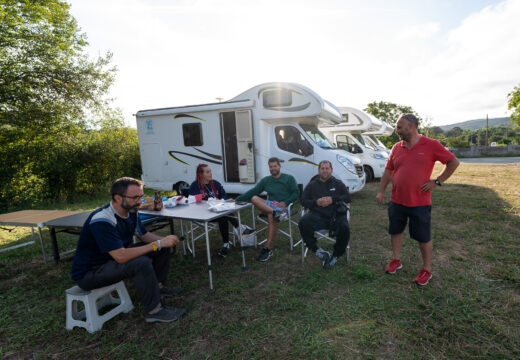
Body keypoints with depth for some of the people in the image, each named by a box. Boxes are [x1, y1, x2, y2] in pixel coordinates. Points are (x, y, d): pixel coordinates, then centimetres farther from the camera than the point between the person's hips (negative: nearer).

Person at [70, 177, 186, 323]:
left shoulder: (130, 212, -4)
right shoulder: (101, 221, -31)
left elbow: (145, 235, 7)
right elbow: (121, 256, -38)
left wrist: (165, 241, -14)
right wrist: (157, 244, -31)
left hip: (114, 259, 9)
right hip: (88, 273, -8)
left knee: (163, 248, 1)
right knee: (141, 263, -34)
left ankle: (158, 287, 17)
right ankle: (154, 311, -15)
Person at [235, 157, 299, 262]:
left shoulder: (289, 178, 10)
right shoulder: (266, 180, 20)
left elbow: (296, 193, 3)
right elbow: (253, 191, 15)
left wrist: (285, 202, -14)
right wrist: (237, 199, 5)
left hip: (284, 206, -4)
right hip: (269, 204, 4)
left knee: (271, 216, -36)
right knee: (254, 198, -22)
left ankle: (268, 248, -31)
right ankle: (276, 213, -40)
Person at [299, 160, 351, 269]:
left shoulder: (338, 183, 22)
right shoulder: (312, 185, 22)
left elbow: (348, 197, 11)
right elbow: (303, 201, 15)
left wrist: (333, 200, -6)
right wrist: (316, 202, -4)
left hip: (336, 216, 0)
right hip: (318, 216, 0)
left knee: (344, 228, -32)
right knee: (303, 222, -31)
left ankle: (335, 255, -10)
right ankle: (317, 250, -19)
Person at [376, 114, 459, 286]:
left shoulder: (431, 145, -7)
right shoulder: (397, 148, 5)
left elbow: (453, 162, -1)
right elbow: (388, 171, 9)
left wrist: (437, 181, -7)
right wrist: (381, 191, 4)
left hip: (420, 203, -4)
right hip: (396, 201, 4)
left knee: (423, 237, 8)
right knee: (395, 231, 15)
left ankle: (427, 270, 26)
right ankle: (396, 261, 34)